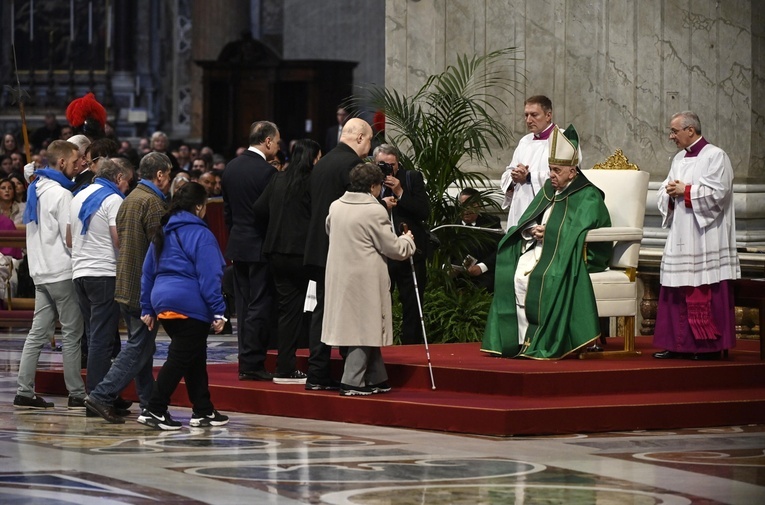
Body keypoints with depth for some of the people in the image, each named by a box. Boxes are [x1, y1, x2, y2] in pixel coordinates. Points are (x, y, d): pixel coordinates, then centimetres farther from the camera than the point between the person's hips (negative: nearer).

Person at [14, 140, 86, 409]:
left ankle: (25, 392, 4)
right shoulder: (61, 194, -15)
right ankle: (76, 394, 2)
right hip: (62, 271, -8)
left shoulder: (36, 189, 12)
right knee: (72, 333, -1)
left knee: (38, 331, 7)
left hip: (40, 272, 8)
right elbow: (70, 238, -16)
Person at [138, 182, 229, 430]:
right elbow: (209, 276, -14)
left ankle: (203, 411, 21)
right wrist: (217, 312, -13)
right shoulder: (200, 234, -9)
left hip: (163, 304, 8)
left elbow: (148, 272, 18)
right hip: (190, 305, -8)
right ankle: (154, 411, -10)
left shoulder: (163, 233, 16)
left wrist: (147, 308, 22)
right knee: (180, 358, -5)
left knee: (195, 357, 17)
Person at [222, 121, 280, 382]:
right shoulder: (267, 171, -16)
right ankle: (252, 363, -4)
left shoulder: (231, 167, 7)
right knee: (259, 306, -3)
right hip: (260, 247, -7)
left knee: (244, 306, 11)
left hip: (238, 245, 7)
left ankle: (247, 362, 13)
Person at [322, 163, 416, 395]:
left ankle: (376, 378, 20)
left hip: (339, 276, 7)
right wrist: (407, 240, 11)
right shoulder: (374, 211, -15)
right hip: (365, 278, -7)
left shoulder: (335, 207, 5)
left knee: (366, 328, 14)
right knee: (365, 327, 0)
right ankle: (352, 382, -2)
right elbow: (394, 249, -9)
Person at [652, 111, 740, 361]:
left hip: (705, 235, -8)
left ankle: (710, 345, -3)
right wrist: (670, 192, -4)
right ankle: (679, 344, 9)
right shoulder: (679, 159, 17)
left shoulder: (715, 157, -7)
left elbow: (717, 192, -16)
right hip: (681, 236, 8)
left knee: (704, 291, -7)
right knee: (678, 292, 5)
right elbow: (665, 190, 18)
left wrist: (686, 191, -12)